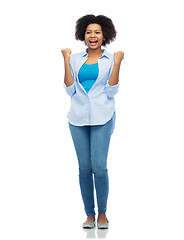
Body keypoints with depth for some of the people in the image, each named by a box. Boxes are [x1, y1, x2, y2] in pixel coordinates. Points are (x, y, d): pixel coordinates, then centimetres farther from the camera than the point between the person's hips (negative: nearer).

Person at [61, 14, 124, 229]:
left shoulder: (110, 60, 6)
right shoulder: (75, 59, 11)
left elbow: (111, 91, -2)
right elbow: (70, 90, 3)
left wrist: (117, 63, -7)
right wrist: (66, 60, 0)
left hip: (102, 118, -2)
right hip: (78, 118, 2)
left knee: (99, 166, -9)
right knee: (84, 167, 2)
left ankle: (102, 213, 10)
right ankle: (89, 214, 15)